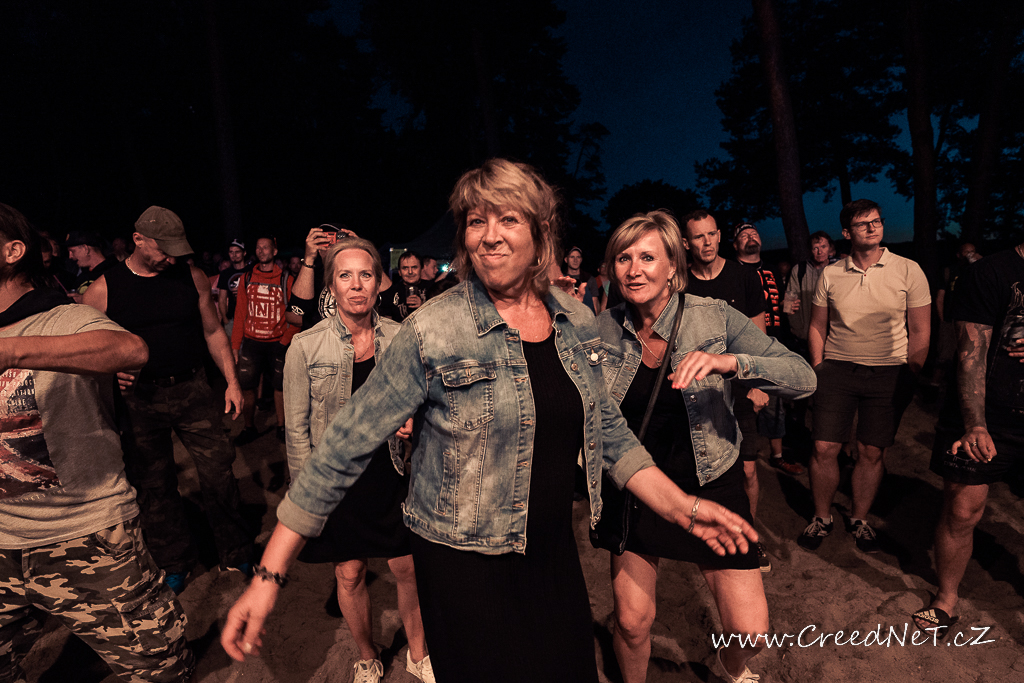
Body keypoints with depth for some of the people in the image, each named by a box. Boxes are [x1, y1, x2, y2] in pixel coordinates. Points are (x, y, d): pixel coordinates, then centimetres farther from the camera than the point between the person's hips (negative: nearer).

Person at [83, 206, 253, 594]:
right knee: (153, 485, 9)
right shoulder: (103, 289, -3)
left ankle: (237, 552, 20)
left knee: (218, 471, 1)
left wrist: (232, 381, 3)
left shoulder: (192, 278, 2)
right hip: (139, 399, 0)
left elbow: (213, 332, 8)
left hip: (192, 390, 1)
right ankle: (174, 562, 29)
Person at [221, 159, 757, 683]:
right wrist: (270, 576, -14)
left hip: (555, 552, 5)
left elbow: (605, 429, 8)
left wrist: (681, 506, 0)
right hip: (465, 568, -5)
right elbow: (345, 448, -15)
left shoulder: (575, 323, -2)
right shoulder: (432, 333, -17)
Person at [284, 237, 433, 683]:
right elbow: (297, 429, -4)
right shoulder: (305, 347, -10)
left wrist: (413, 420, -13)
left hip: (391, 475, 2)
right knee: (349, 573, 13)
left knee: (408, 568, 10)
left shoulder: (401, 339, -5)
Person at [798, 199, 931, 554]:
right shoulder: (830, 274, 4)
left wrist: (910, 378, 0)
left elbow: (920, 332, 3)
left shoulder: (908, 271, 0)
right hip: (837, 369, 1)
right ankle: (822, 518, 19)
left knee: (872, 452, 4)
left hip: (889, 373, -1)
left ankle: (859, 519, 26)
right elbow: (817, 327, 11)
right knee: (824, 448, -2)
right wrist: (818, 370, 3)